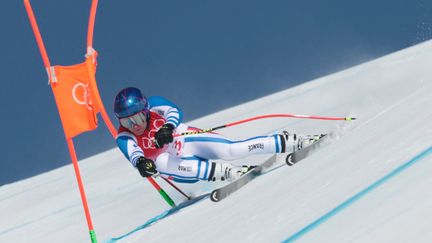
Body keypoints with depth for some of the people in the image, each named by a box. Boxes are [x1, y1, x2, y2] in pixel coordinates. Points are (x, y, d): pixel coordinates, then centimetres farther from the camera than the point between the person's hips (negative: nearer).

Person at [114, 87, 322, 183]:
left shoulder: (153, 105, -14)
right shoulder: (124, 138, -14)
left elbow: (175, 112, -32)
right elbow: (133, 154, -34)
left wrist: (168, 127, -54)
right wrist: (140, 162, -58)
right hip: (177, 166, 0)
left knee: (231, 150, -24)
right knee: (159, 162, -35)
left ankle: (293, 142, -15)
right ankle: (226, 171, -37)